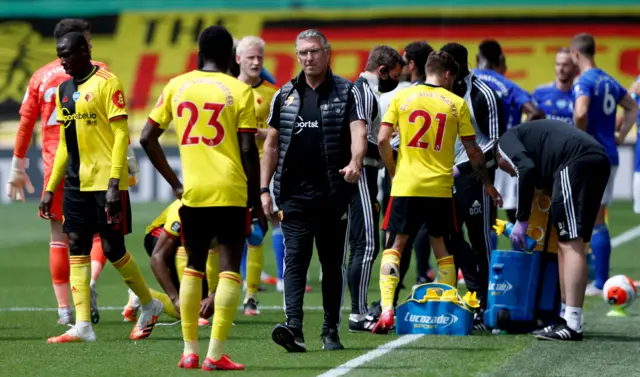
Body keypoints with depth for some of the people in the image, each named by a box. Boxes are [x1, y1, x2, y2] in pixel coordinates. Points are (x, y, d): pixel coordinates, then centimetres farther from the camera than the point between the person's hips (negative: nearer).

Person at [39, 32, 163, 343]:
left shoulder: (107, 83, -8)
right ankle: (82, 326, 0)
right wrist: (50, 189, 15)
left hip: (106, 182, -7)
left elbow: (121, 135, -12)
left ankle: (149, 305, 19)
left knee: (112, 248, -3)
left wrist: (113, 184, -19)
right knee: (76, 248, 1)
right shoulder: (63, 91, 14)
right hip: (76, 183, 7)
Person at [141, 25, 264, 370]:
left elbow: (147, 138, 5)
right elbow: (248, 150, -6)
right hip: (230, 192, -3)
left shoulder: (177, 86, 6)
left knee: (194, 267, 16)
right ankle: (216, 354, -7)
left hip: (192, 191, 3)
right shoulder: (239, 91, -3)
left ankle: (189, 351, 14)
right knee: (229, 269, 0)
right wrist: (257, 201, 1)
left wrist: (174, 183, 11)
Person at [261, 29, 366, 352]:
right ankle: (294, 327, -20)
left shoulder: (346, 92, 1)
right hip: (294, 193, 1)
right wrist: (264, 188, 6)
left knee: (333, 263, 6)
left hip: (334, 193, -1)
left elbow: (358, 131, -13)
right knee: (295, 260, -10)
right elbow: (272, 144, 13)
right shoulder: (285, 95, 10)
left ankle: (331, 331, 15)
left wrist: (355, 162, -34)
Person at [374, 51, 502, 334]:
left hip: (406, 184, 0)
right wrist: (486, 183, 18)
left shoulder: (401, 97, 3)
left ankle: (386, 311, -12)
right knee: (442, 248, 14)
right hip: (440, 187, 0)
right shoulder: (456, 103, 3)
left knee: (394, 246, 3)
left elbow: (382, 140, -2)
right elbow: (472, 150, 5)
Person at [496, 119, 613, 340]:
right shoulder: (533, 134, 37)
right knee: (567, 243, 15)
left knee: (571, 243, -11)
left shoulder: (506, 141, 14)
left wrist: (522, 219, -3)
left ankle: (572, 325, -16)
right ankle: (566, 319, 16)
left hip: (576, 163, -9)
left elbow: (526, 168, -7)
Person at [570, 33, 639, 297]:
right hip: (610, 156, 8)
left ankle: (600, 283, -4)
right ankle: (601, 281, 17)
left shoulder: (584, 82, -13)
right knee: (597, 220, 14)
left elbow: (581, 113, -31)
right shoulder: (609, 81, 14)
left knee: (594, 221, -4)